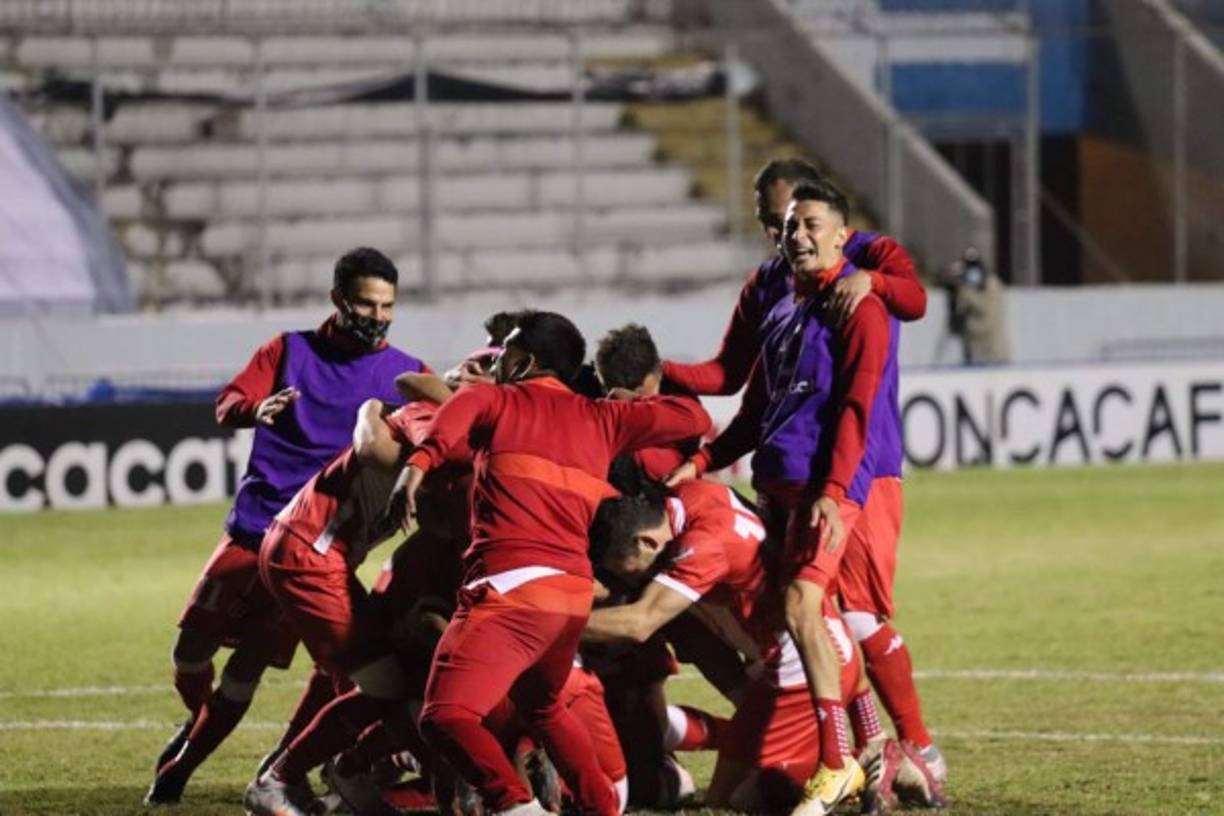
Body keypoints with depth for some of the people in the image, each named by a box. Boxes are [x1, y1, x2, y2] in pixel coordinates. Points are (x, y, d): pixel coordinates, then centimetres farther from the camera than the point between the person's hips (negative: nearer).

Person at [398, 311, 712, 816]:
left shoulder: (500, 401, 10)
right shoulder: (601, 419, 21)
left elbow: (463, 407, -14)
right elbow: (694, 418, 27)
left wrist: (421, 460, -29)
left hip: (510, 587, -6)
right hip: (574, 597, 6)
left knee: (444, 717, -13)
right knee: (540, 706, 32)